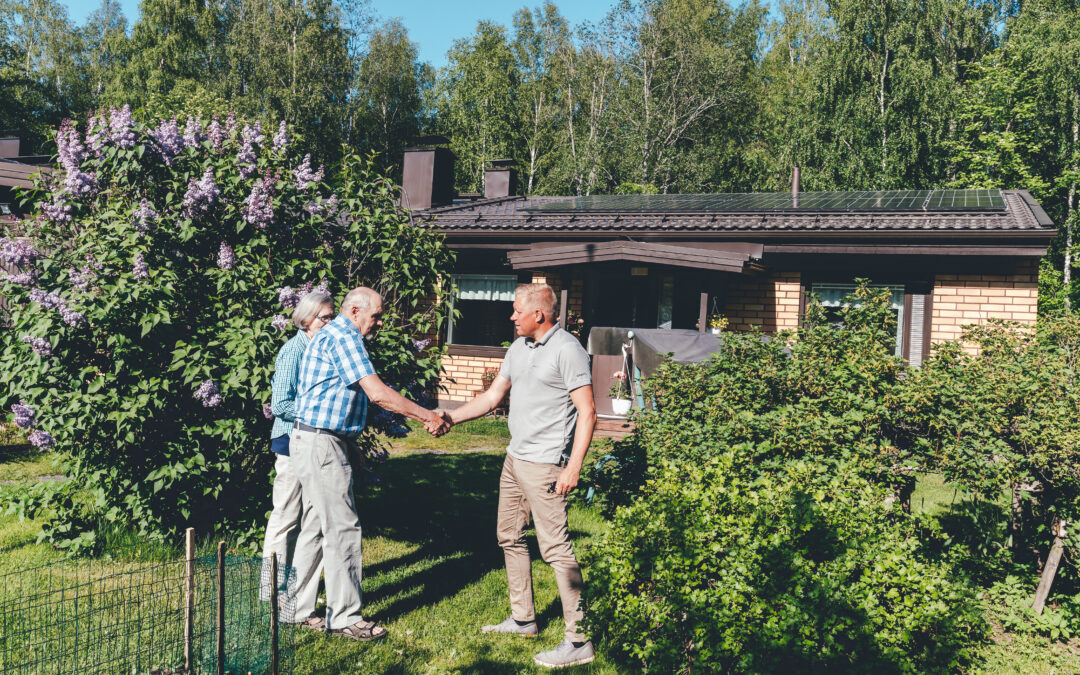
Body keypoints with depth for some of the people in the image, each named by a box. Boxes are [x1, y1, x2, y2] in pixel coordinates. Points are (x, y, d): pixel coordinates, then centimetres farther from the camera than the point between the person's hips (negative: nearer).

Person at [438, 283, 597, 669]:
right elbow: (492, 396, 18)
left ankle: (578, 641, -4)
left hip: (545, 465, -9)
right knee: (510, 537, 17)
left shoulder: (567, 350, -14)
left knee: (555, 548, -9)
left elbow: (587, 412, -17)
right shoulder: (519, 348, 12)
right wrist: (451, 418, 9)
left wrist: (574, 467, -23)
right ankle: (523, 619, 31)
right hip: (515, 459, 10)